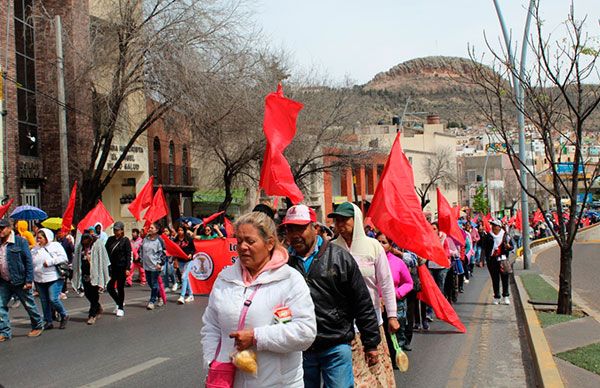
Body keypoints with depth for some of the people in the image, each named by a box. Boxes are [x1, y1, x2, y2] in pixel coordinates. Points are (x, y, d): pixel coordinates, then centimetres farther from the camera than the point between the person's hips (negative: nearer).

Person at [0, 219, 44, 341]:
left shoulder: (20, 241, -9)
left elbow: (28, 261, -10)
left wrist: (29, 280, -14)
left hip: (19, 281, -5)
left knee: (29, 305, 8)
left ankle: (38, 326, 26)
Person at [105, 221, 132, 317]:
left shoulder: (125, 240, -5)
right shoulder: (110, 239, 8)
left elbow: (128, 255, -7)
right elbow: (105, 251, 11)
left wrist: (127, 268, -12)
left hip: (121, 267, -5)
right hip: (112, 266, 5)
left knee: (120, 287, 1)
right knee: (110, 287, 3)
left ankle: (120, 308, 13)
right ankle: (118, 303, 25)